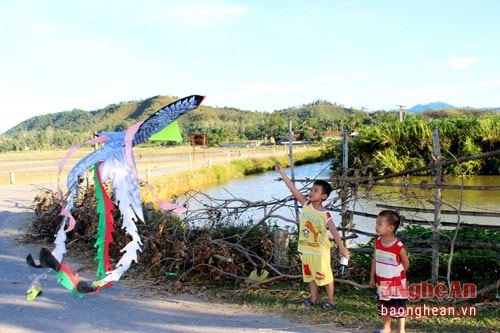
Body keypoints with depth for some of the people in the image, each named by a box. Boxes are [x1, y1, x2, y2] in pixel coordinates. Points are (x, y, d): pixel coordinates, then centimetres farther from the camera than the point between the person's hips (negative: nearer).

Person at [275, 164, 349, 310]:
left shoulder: (325, 214, -16)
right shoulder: (306, 204, -6)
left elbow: (334, 231, -15)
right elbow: (293, 189, -10)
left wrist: (341, 247, -22)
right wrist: (282, 173, -15)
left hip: (320, 250, -5)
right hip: (306, 248, 5)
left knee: (325, 275, 7)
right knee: (309, 274, 17)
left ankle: (331, 300, 22)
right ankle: (314, 298, 33)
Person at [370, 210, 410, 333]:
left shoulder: (399, 246, -22)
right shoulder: (378, 241, -6)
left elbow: (406, 263, -7)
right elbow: (375, 260, 4)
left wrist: (397, 275, 5)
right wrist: (372, 277, 7)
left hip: (396, 284, -6)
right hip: (382, 283, 6)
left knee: (399, 308, 8)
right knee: (383, 307, 19)